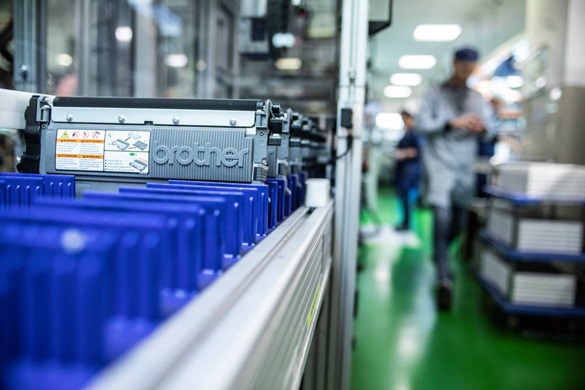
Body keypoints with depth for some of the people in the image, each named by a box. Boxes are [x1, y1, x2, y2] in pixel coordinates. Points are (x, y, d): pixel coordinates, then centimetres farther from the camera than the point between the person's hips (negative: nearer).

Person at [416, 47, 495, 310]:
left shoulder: (478, 97, 16)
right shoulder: (435, 93, 4)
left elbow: (490, 129, 16)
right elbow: (421, 125, -5)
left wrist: (483, 128, -8)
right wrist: (452, 122, -16)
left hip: (465, 167, 5)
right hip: (440, 163, -5)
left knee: (458, 223, 12)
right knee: (442, 219, -15)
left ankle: (439, 256, 40)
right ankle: (444, 281, -12)